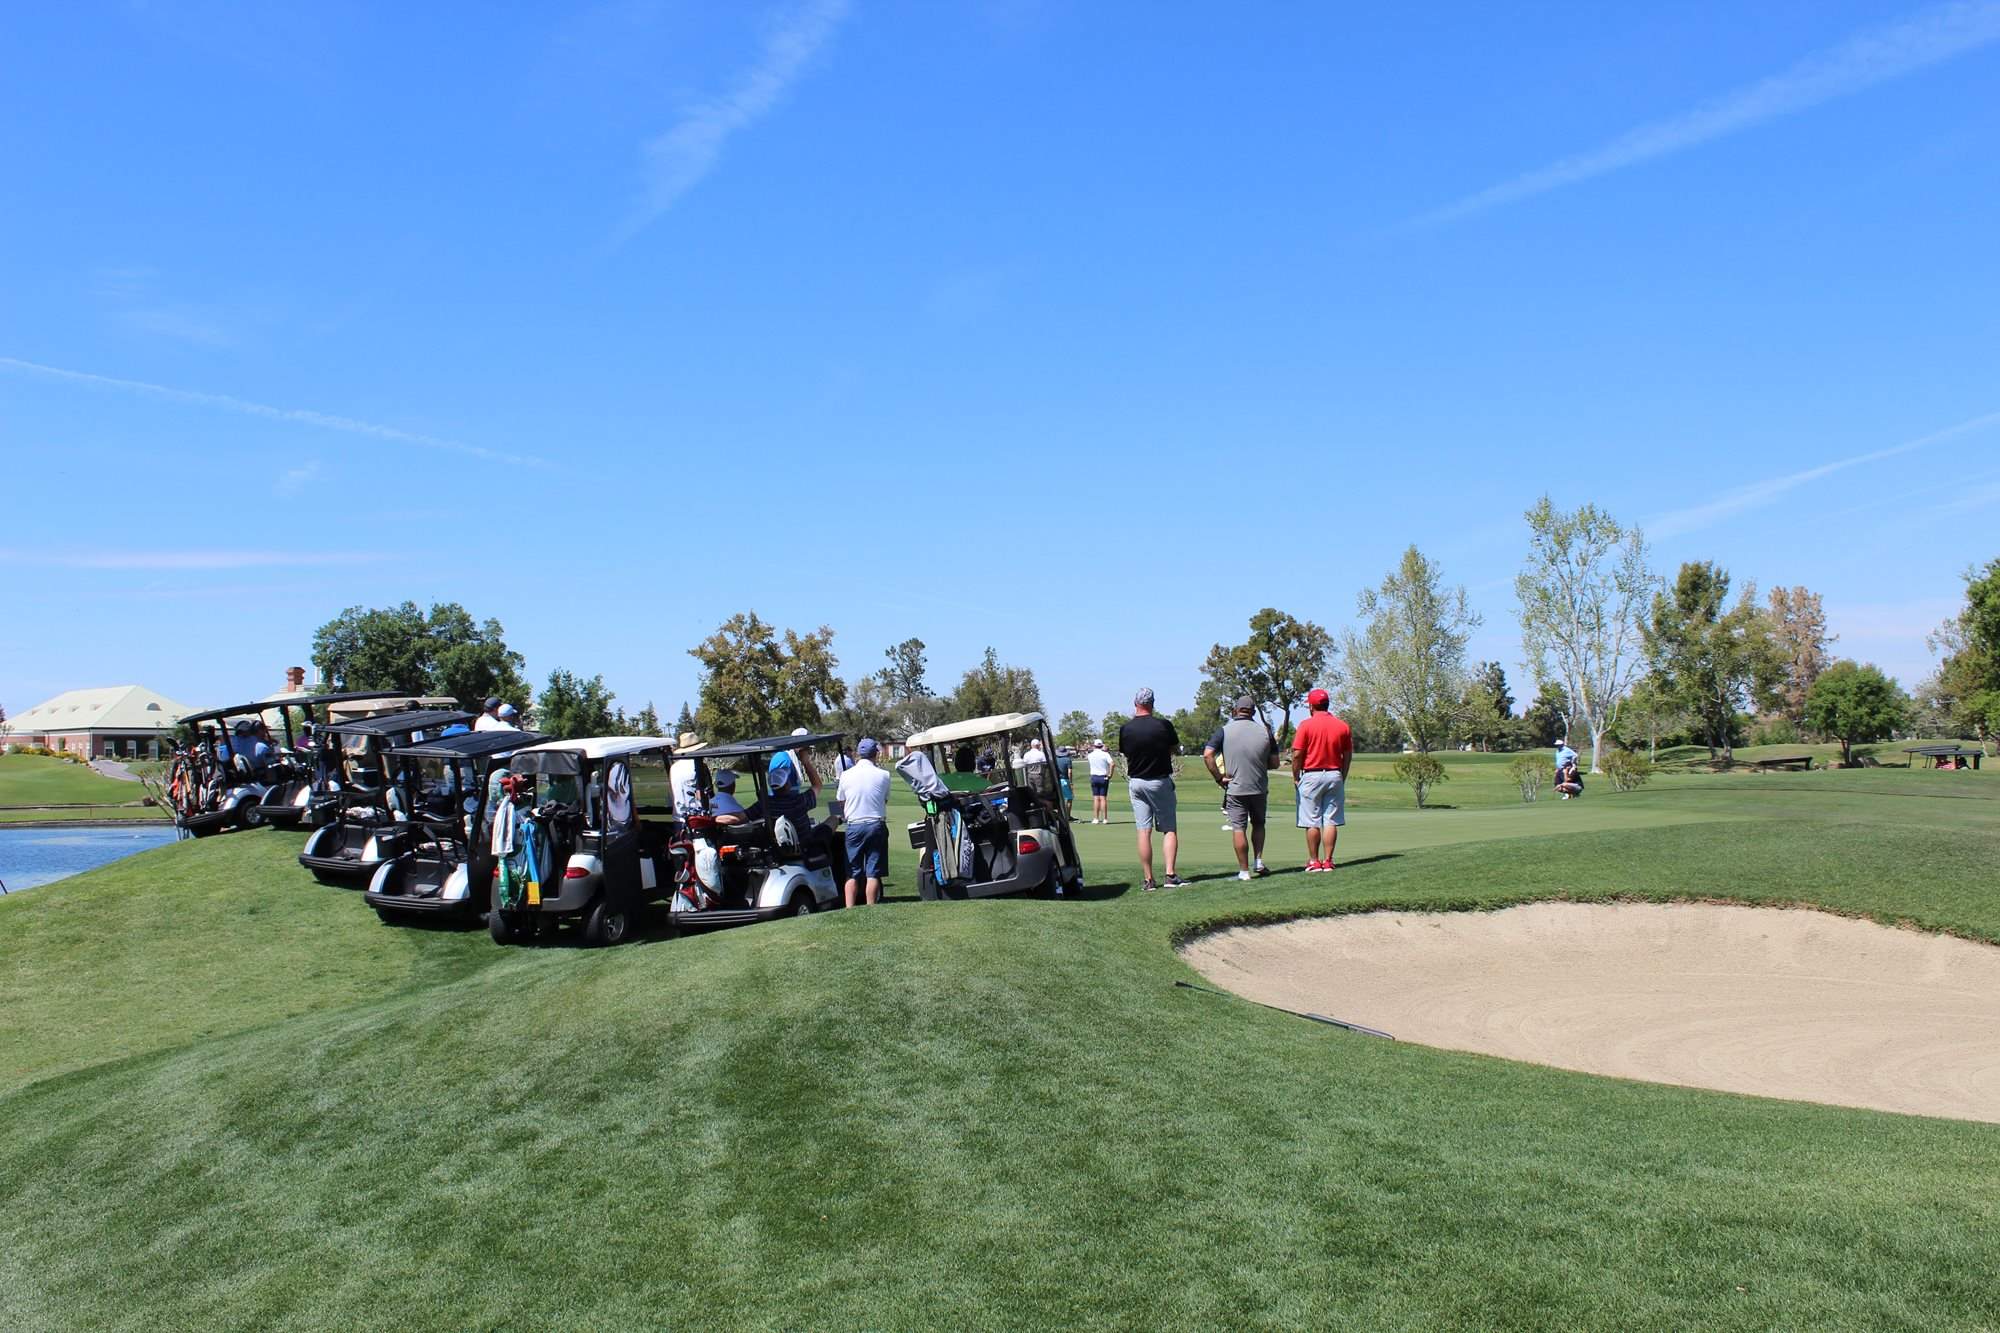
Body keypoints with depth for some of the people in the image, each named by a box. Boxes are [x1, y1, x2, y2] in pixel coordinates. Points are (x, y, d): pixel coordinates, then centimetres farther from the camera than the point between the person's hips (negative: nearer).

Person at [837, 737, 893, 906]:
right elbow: (885, 801, 7)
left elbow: (841, 804, 11)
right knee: (873, 873, 1)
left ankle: (849, 909, -1)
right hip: (876, 825, -1)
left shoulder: (846, 775, -1)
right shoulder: (883, 775, -4)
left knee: (852, 873, 6)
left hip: (854, 826, 1)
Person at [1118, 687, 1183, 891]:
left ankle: (1148, 880, 2)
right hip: (1160, 781, -2)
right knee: (1169, 829, 5)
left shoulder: (1126, 729, -4)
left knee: (1144, 831, 3)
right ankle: (1170, 874, -8)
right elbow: (1176, 750, 4)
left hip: (1135, 781, 2)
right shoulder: (1163, 725, -10)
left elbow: (1125, 755, 5)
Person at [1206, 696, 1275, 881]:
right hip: (1260, 789, 2)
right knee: (1258, 824, 22)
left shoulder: (1225, 730, -6)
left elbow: (1207, 755, -15)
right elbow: (1274, 763, 1)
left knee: (1238, 829, 3)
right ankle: (1259, 861, 12)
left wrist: (1218, 777, -9)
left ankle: (1244, 871, 4)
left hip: (1235, 789, -2)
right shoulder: (1265, 731, -2)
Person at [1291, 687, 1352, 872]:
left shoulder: (1306, 725, -8)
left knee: (1312, 822, 2)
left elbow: (1297, 754, -10)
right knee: (1331, 821, 6)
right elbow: (1348, 756, 7)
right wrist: (1342, 778, 16)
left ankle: (1314, 861, 5)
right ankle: (1328, 861, 6)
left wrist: (1295, 777, 1)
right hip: (1334, 776, 3)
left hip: (1311, 776, -3)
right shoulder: (1342, 726, 4)